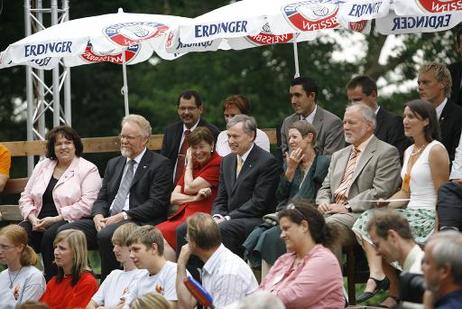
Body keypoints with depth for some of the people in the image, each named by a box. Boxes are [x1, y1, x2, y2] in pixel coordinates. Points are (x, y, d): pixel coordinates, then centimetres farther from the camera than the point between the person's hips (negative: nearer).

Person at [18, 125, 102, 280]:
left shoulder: (88, 169, 1)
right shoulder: (42, 166, 19)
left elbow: (87, 205, -12)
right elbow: (26, 198, 17)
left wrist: (55, 219, -16)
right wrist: (33, 218, -4)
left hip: (70, 221, -5)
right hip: (38, 221, 5)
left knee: (50, 236, -35)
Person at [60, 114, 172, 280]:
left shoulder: (160, 164, 2)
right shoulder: (114, 164, 24)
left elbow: (157, 204, -8)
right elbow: (102, 198, 20)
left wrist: (123, 216, -16)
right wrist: (98, 216, -4)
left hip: (140, 223, -7)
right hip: (107, 220, 7)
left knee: (106, 235, -36)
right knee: (65, 232, -15)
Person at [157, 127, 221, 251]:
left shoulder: (217, 164, -1)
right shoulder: (193, 165, 22)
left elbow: (189, 188, -7)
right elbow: (173, 198, 12)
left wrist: (189, 165, 10)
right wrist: (196, 198, -7)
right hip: (181, 216, 7)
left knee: (161, 233, -28)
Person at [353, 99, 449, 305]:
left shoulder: (436, 150, -7)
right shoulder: (409, 152, 19)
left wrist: (437, 230, -18)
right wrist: (385, 204, 0)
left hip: (428, 217, -8)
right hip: (410, 211, 8)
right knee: (369, 219, -13)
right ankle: (376, 276, -28)